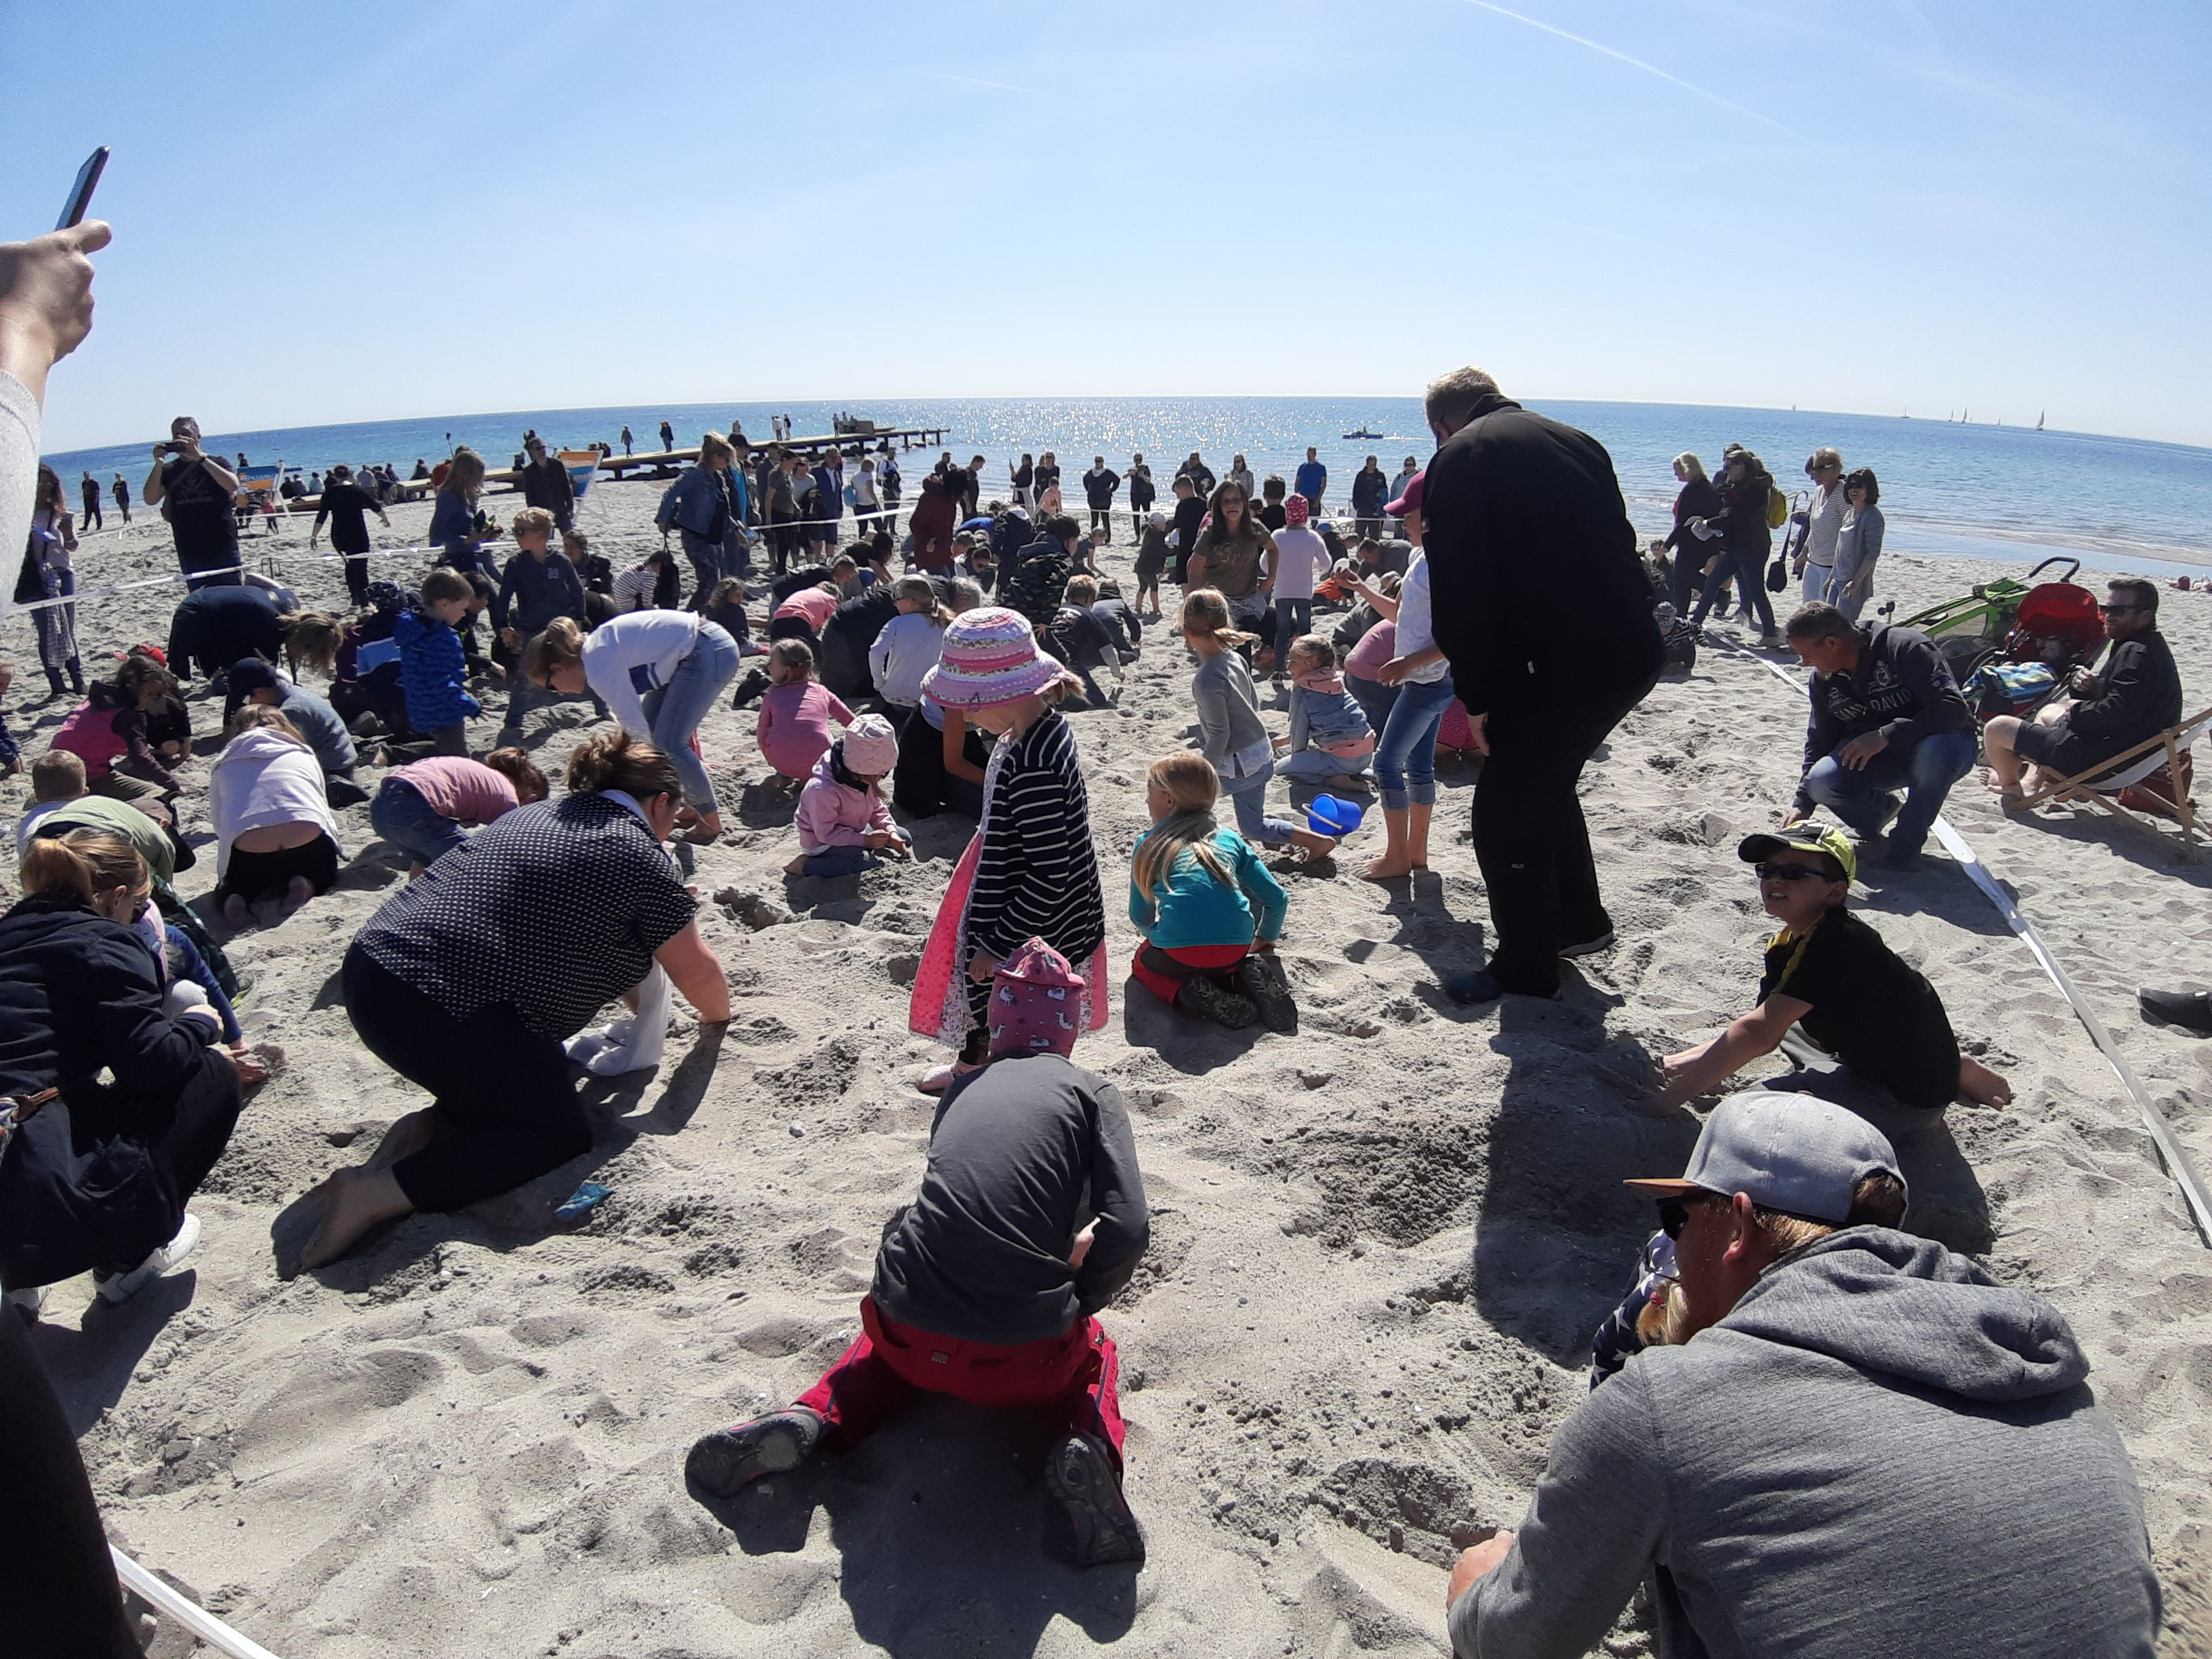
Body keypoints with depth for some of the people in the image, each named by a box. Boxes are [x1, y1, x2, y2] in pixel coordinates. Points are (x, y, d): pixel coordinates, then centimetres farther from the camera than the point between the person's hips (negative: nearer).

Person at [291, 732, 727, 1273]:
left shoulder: (533, 815, 20)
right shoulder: (640, 857, -3)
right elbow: (696, 971, 5)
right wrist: (717, 1019, 25)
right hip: (441, 1013, -10)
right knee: (560, 1136, 1)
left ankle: (440, 1117, 9)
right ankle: (379, 1192, -11)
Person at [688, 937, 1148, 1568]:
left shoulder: (962, 1088, 15)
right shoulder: (1090, 1089, 3)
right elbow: (1127, 1233, -7)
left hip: (912, 1334, 4)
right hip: (1022, 1359, -3)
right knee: (1092, 1354, 32)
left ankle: (814, 1419, 13)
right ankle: (1088, 1449, 1)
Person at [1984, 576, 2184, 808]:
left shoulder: (2137, 654, -22)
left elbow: (2115, 714, -33)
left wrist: (2076, 711, -14)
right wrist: (2082, 683, -3)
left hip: (2102, 761, -12)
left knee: (1995, 729, -8)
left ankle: (2010, 785, 22)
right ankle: (2031, 786, 27)